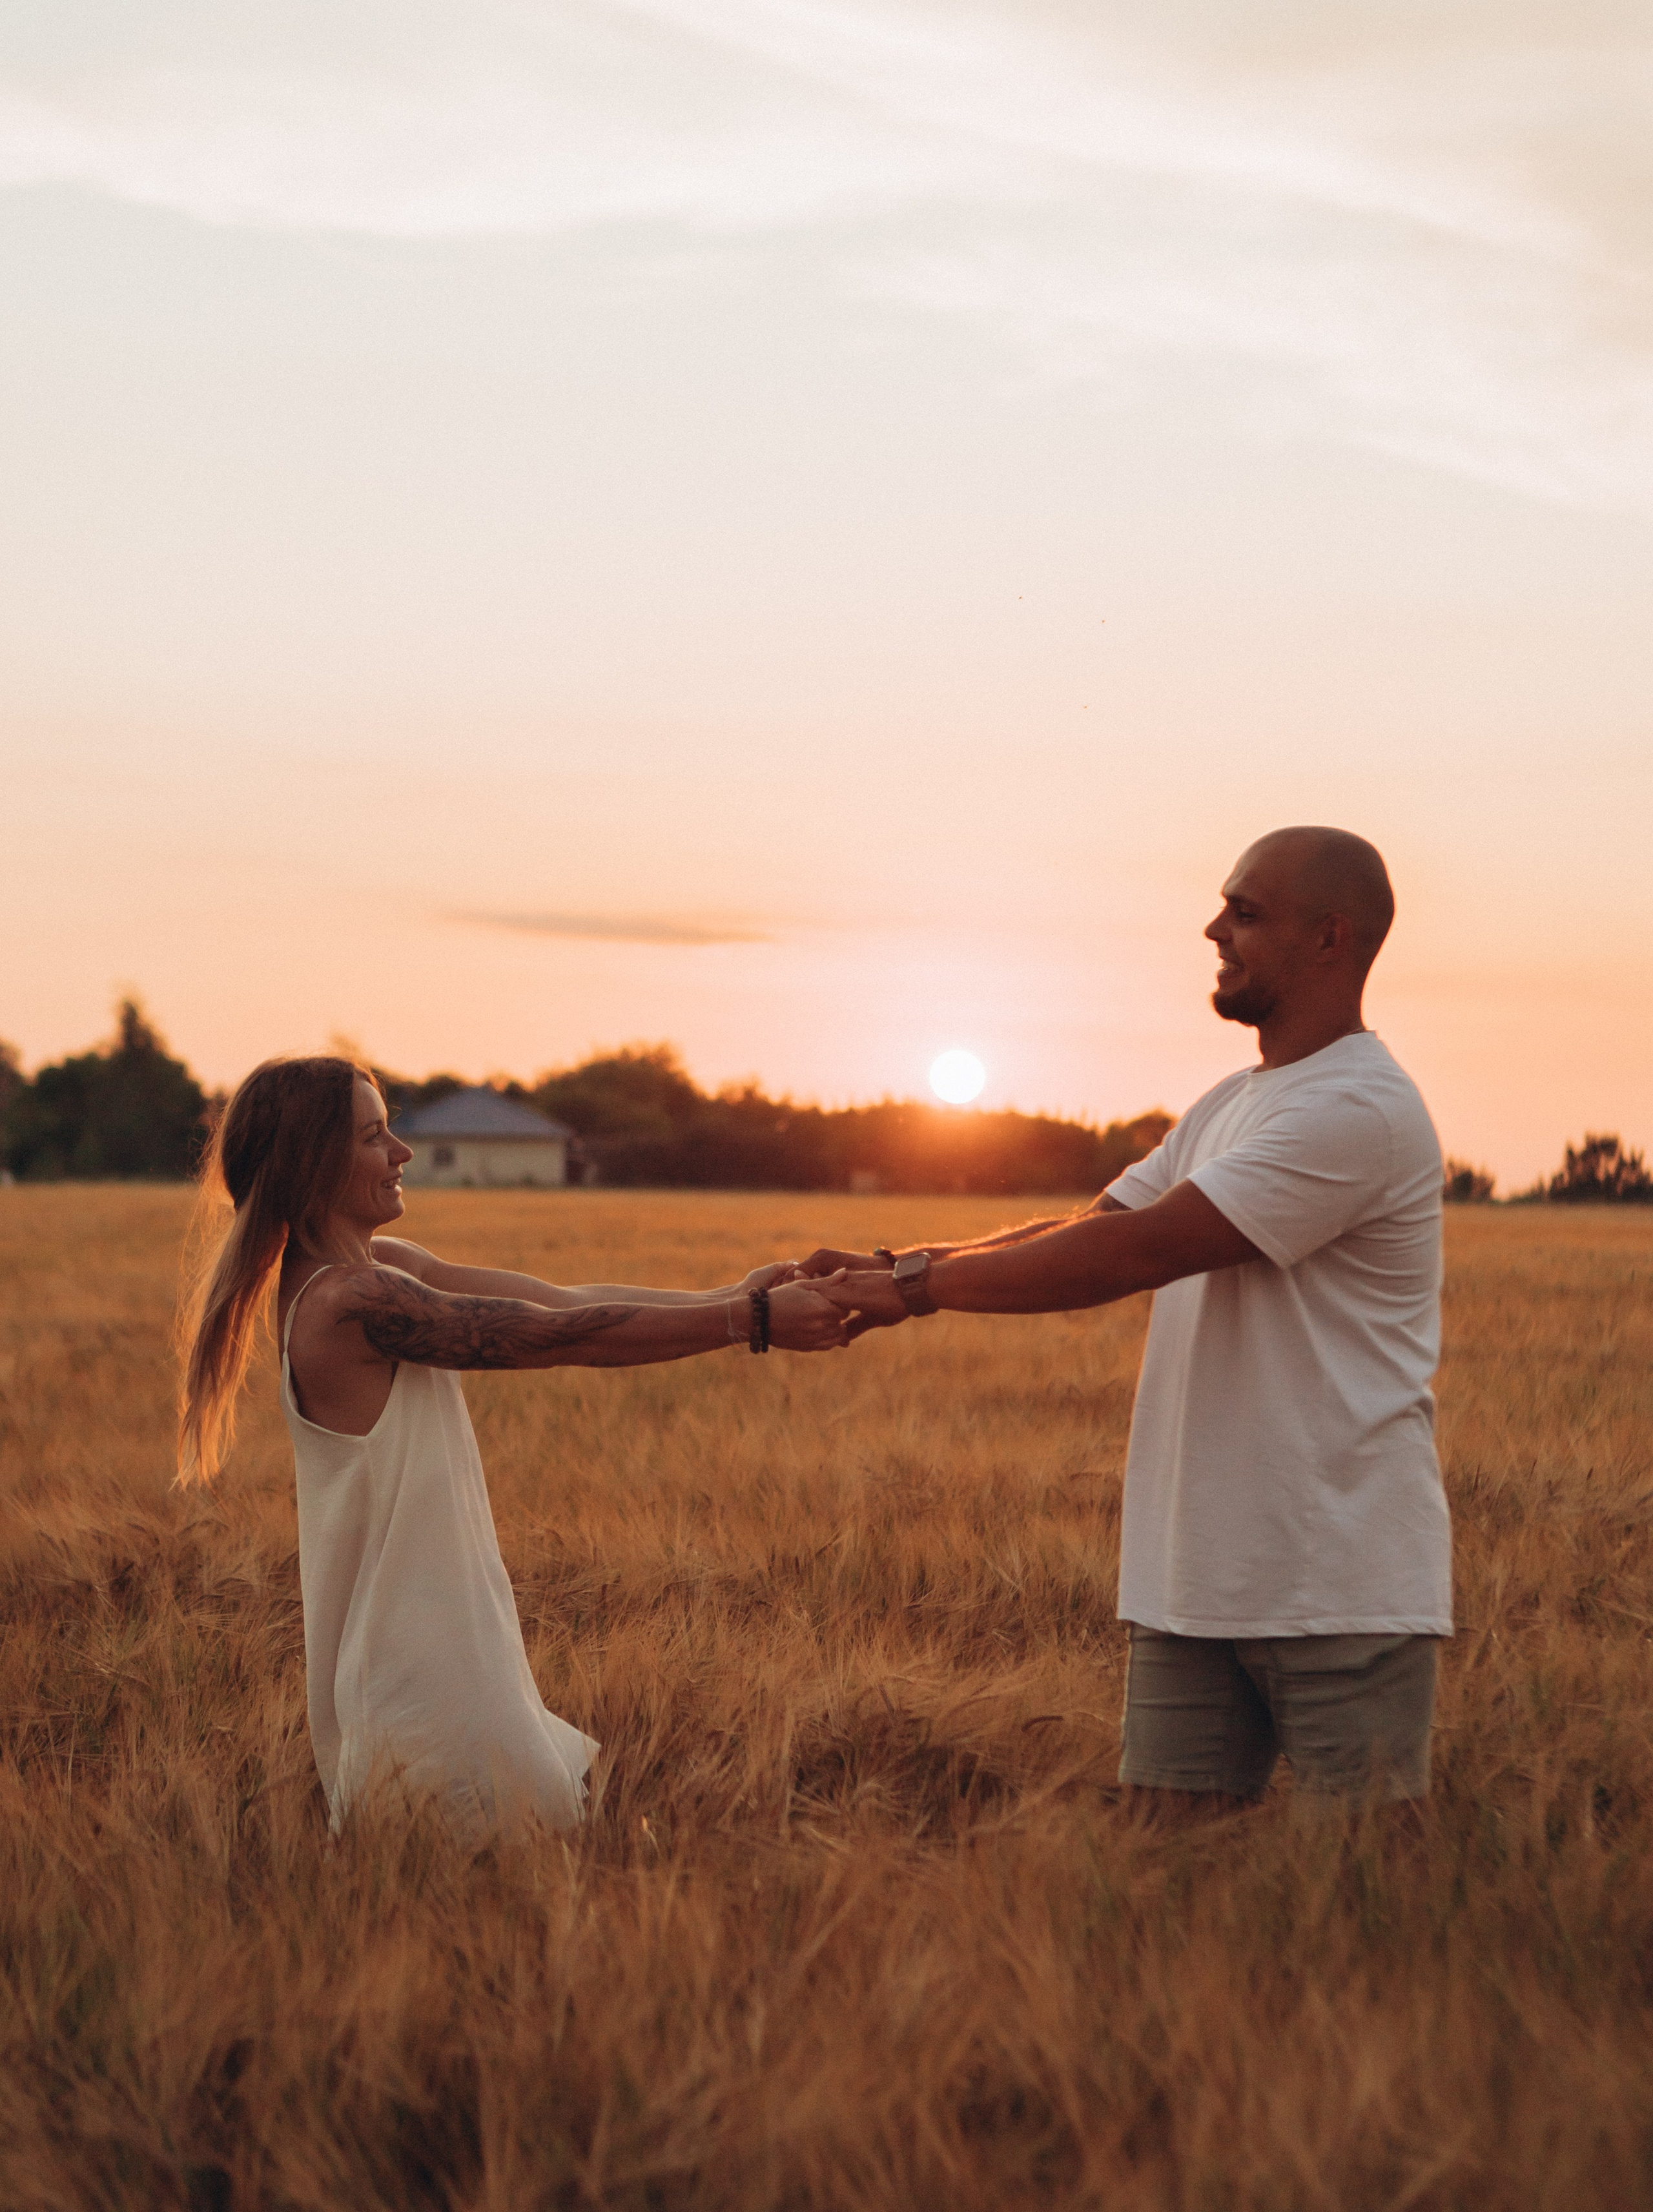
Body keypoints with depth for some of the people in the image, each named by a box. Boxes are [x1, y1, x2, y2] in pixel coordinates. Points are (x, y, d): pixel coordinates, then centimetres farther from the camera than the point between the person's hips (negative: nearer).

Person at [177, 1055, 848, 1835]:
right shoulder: (349, 1303, -22)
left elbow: (565, 1299, 5)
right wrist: (752, 1322, -14)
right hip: (422, 1674, -10)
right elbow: (566, 1336, -20)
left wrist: (734, 1297, -1)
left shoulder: (382, 1268, 8)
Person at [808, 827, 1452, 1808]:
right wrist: (904, 1265, -1)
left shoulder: (1359, 1111, -15)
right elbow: (1089, 1229, 14)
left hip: (1344, 1602, -8)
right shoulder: (1229, 1107, 18)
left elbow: (1135, 1252, -19)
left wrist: (918, 1287, -12)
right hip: (1195, 1588, 8)